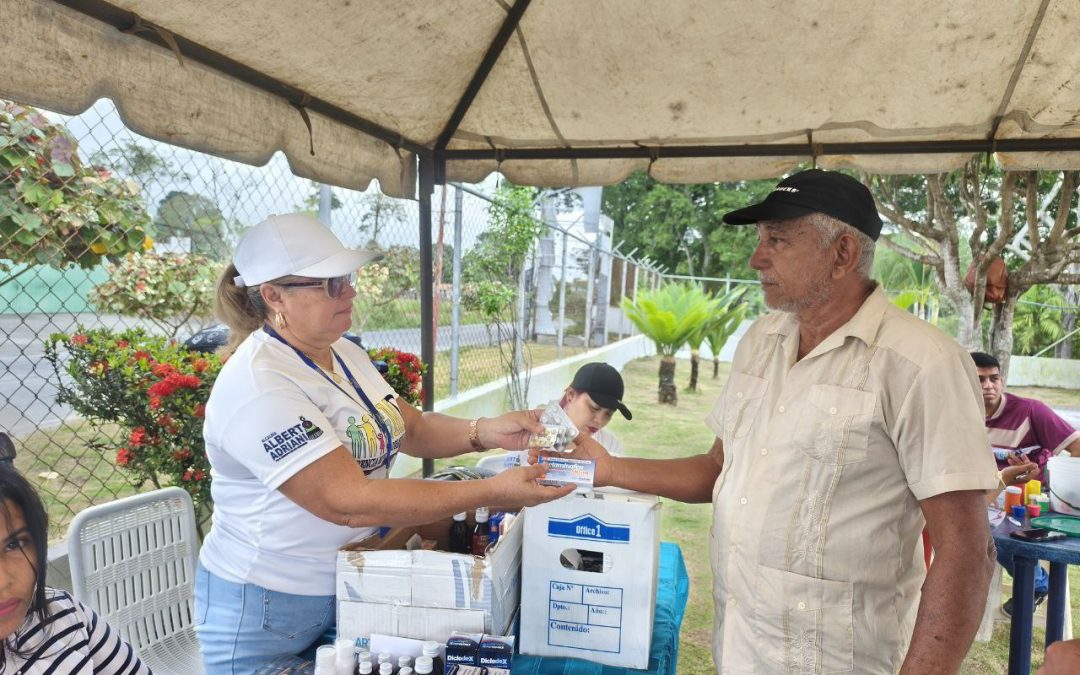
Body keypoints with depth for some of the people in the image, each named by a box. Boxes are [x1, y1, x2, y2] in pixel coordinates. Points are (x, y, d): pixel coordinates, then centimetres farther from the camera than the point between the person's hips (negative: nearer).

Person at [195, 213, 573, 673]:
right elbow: (351, 502, -31)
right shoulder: (259, 386, -26)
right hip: (266, 607, -7)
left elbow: (413, 429, 5)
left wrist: (486, 433, -15)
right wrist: (492, 493, -31)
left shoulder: (343, 354, 1)